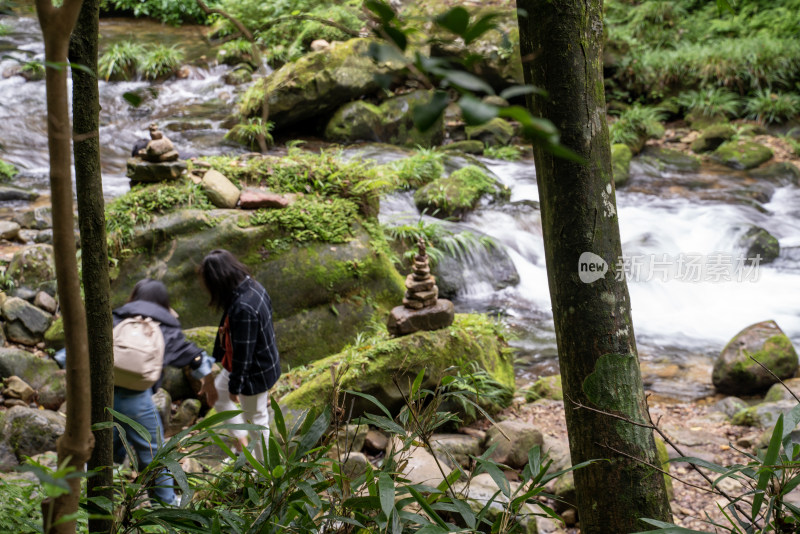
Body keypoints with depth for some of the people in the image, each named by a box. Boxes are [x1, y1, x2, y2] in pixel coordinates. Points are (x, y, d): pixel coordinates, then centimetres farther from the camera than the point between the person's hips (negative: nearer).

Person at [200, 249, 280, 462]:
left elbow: (243, 352, -28)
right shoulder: (250, 286, -8)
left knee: (256, 420, 12)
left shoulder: (243, 308, -37)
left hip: (254, 372, -10)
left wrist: (235, 386, -14)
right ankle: (242, 442, 40)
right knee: (218, 394, 26)